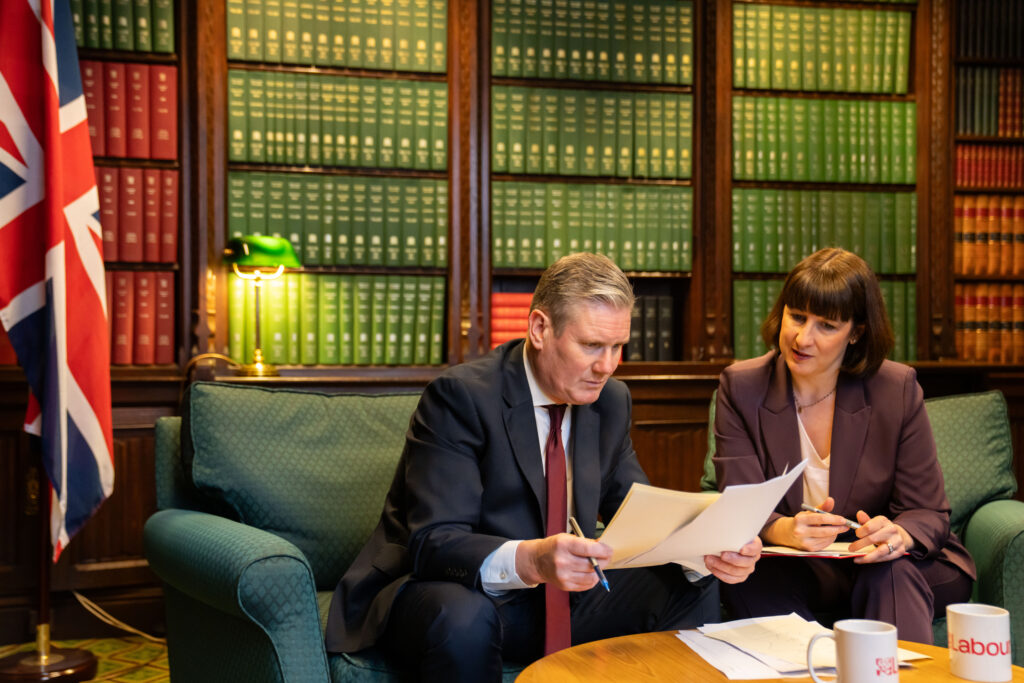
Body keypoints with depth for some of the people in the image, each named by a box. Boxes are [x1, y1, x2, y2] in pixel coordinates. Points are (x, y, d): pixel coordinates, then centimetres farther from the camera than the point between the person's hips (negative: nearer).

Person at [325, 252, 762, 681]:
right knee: (463, 621, -39)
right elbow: (433, 542, -27)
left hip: (559, 597, 6)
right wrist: (528, 560, -46)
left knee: (692, 589, -7)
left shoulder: (611, 401, 2)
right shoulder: (461, 396, -20)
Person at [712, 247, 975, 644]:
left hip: (893, 570, 0)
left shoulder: (897, 389, -5)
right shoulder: (741, 387, -5)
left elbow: (929, 513, -5)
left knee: (891, 571, -35)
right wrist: (784, 531, -36)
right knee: (749, 577, -32)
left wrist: (897, 535, -31)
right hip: (787, 569, 1)